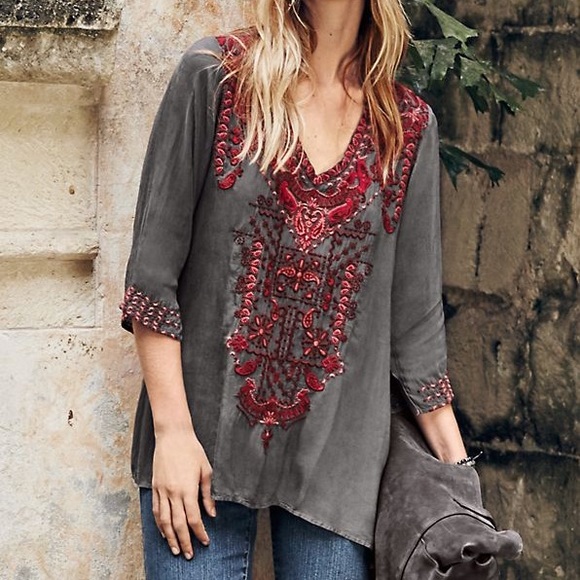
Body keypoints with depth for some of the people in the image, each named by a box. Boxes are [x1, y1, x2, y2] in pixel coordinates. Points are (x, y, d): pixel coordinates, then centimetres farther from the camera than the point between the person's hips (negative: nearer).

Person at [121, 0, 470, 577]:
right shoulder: (214, 74, -2)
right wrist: (172, 431, -10)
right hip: (202, 444, -2)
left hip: (337, 458, 3)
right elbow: (153, 268, -4)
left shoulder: (410, 125, 6)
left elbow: (415, 313, 9)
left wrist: (459, 479, 6)